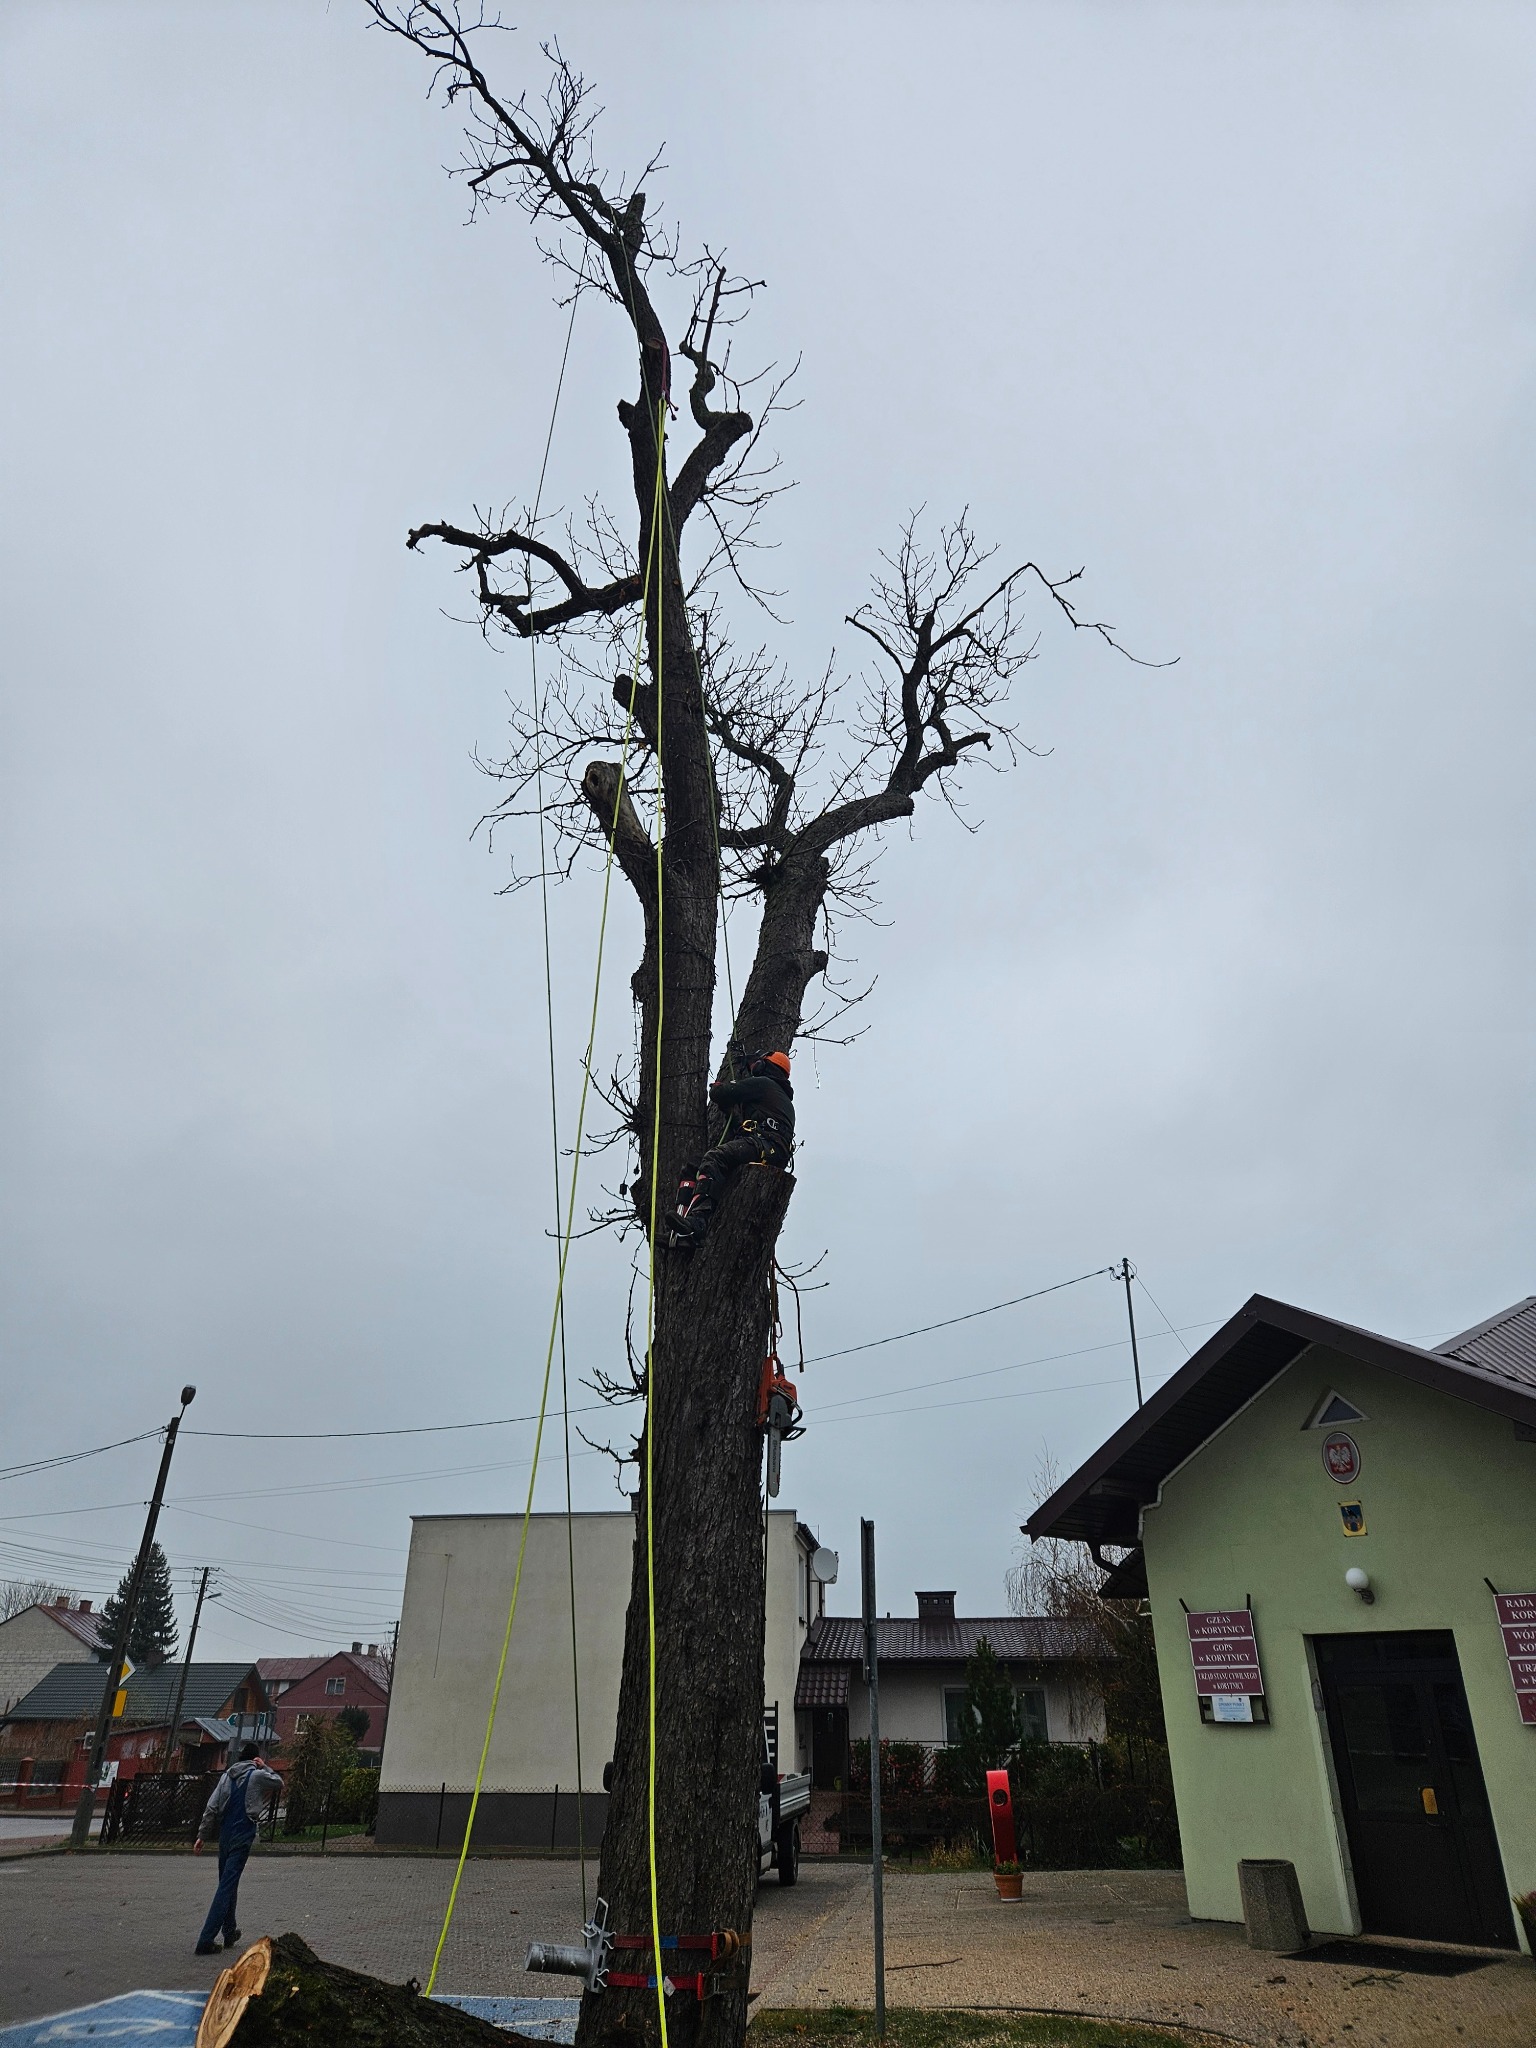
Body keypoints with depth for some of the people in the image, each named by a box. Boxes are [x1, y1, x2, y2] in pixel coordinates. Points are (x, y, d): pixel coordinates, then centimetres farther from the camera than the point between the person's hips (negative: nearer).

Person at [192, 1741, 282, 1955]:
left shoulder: (228, 1775, 7)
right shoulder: (258, 1775, -6)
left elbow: (211, 1808, 3)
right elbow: (279, 1783, 11)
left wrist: (201, 1836, 8)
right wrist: (265, 1767, 11)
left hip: (225, 1835, 6)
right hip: (243, 1837, -6)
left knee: (227, 1884, 19)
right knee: (227, 1887, -6)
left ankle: (229, 1932, 29)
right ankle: (206, 1939, -11)